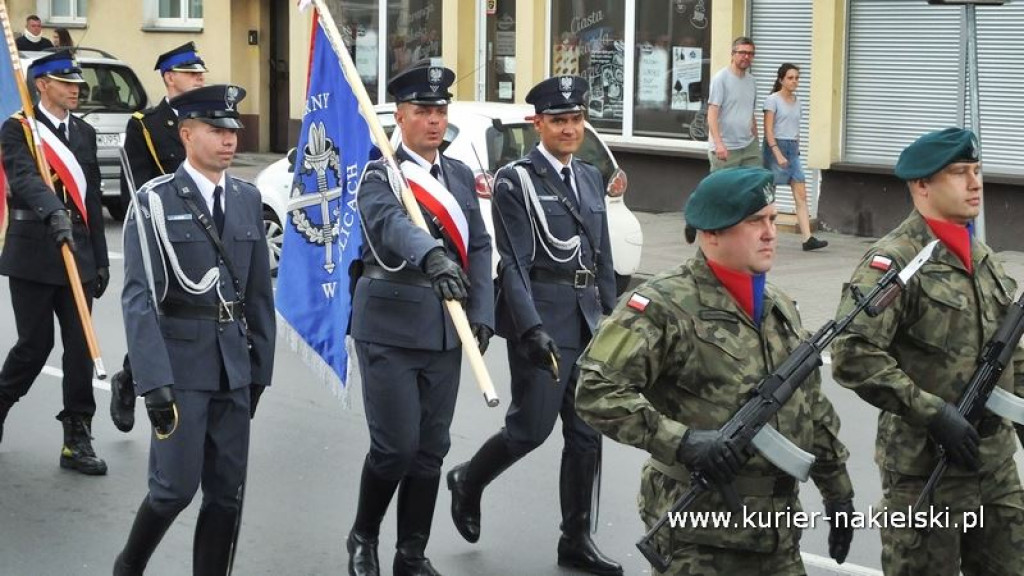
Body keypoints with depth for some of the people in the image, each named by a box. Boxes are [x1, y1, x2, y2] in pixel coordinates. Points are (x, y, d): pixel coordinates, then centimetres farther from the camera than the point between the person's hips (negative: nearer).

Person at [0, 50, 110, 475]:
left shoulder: (84, 133, 14)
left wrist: (100, 260, 15)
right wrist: (53, 212, -41)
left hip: (77, 254, 5)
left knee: (80, 346, 1)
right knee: (36, 344, -1)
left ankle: (77, 440, 8)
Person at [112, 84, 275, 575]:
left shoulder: (248, 198, 8)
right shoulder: (156, 201, -8)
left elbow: (259, 291, 12)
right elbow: (139, 297, -13)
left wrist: (260, 367, 10)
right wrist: (154, 381, -19)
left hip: (233, 364, 5)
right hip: (181, 360, -5)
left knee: (228, 492, 6)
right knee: (176, 487, -3)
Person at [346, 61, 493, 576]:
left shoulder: (460, 175, 12)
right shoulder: (379, 177, -8)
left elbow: (479, 247, 11)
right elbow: (392, 223, -29)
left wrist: (482, 314, 0)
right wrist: (432, 256, -49)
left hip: (446, 332, 5)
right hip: (390, 329, -5)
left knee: (431, 448, 9)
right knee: (396, 446, -6)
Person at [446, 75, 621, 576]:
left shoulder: (590, 177, 13)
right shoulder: (516, 181, -7)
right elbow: (514, 263, -14)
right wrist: (532, 328, -22)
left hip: (588, 320, 7)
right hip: (541, 317, -6)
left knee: (587, 432, 7)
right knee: (532, 427, -4)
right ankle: (468, 481, 25)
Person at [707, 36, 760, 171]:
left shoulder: (752, 81, 14)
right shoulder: (721, 78, -7)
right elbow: (712, 114, -13)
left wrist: (756, 141, 19)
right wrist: (718, 144, -23)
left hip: (749, 146, 6)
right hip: (726, 148, -6)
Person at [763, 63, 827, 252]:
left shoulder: (798, 102, 14)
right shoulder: (772, 100, -6)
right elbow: (768, 130, -12)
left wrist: (796, 150, 15)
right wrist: (778, 154, -21)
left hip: (793, 149, 6)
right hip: (776, 146, -6)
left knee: (801, 195, -4)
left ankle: (807, 239, -10)